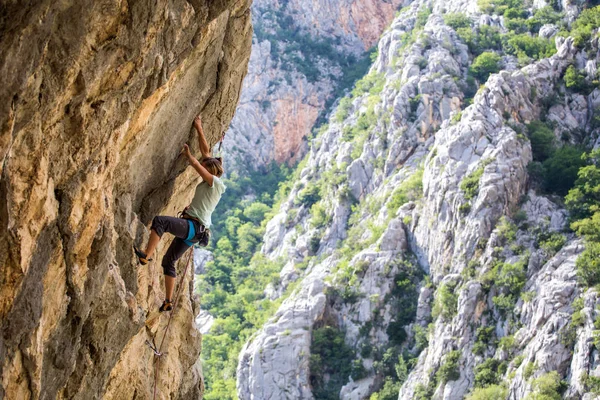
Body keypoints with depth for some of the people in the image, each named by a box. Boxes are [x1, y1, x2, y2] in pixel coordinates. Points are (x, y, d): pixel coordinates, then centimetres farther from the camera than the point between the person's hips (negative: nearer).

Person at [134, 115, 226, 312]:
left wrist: (187, 153, 10)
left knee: (159, 221, -31)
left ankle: (146, 256, -40)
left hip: (194, 227, -10)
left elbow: (196, 164, -7)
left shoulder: (216, 183, -6)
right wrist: (199, 129, 24)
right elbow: (205, 152, 22)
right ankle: (168, 301, 15)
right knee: (168, 262, 13)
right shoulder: (209, 182, 18)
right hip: (190, 229, 10)